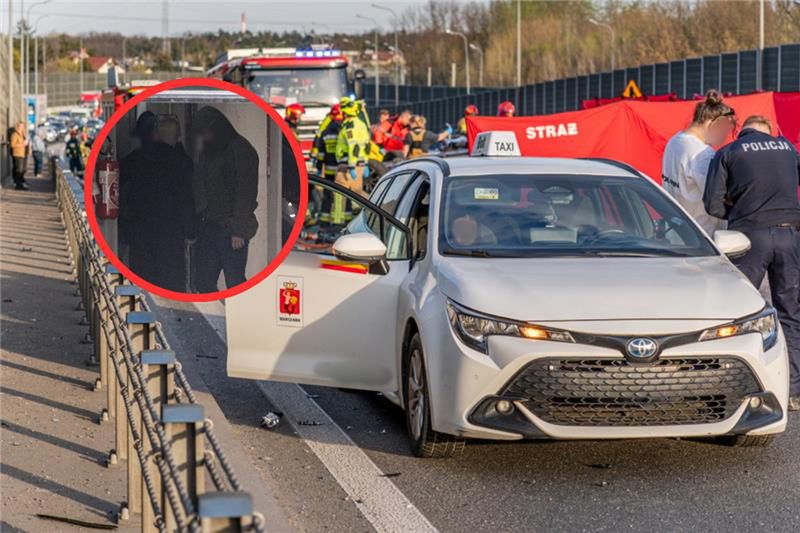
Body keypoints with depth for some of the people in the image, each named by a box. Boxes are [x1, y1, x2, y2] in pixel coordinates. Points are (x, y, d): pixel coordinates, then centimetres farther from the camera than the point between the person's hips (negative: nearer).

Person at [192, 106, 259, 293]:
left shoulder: (240, 150, -9)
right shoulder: (207, 151, 16)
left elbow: (246, 193, -13)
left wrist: (238, 230, -17)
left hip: (231, 229, -8)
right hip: (208, 227, 8)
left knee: (235, 283, -7)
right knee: (204, 282, 7)